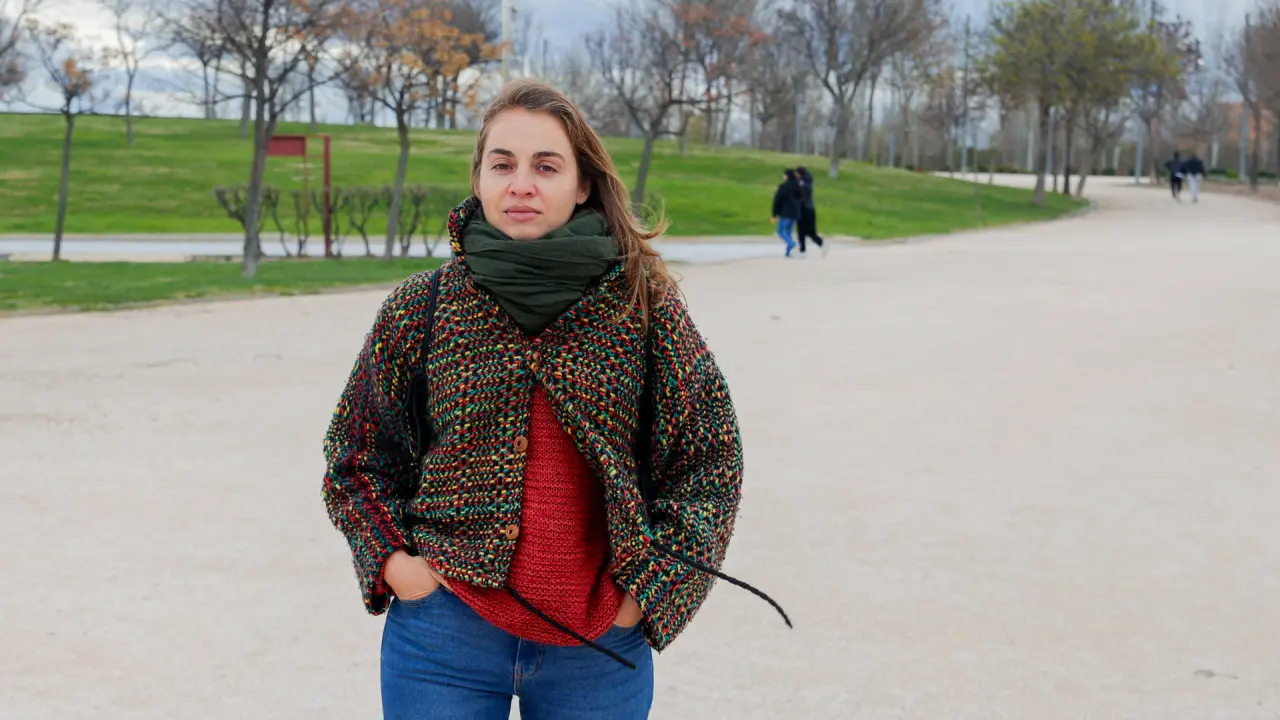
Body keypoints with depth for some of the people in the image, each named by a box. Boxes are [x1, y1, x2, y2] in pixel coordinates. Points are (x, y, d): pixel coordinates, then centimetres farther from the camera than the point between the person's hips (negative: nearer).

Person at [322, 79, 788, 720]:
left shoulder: (643, 305, -3)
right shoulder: (420, 308, -1)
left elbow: (712, 456, 2)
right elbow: (354, 454, 10)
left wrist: (649, 585, -4)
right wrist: (393, 560, -3)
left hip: (600, 643, 0)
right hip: (446, 635, 0)